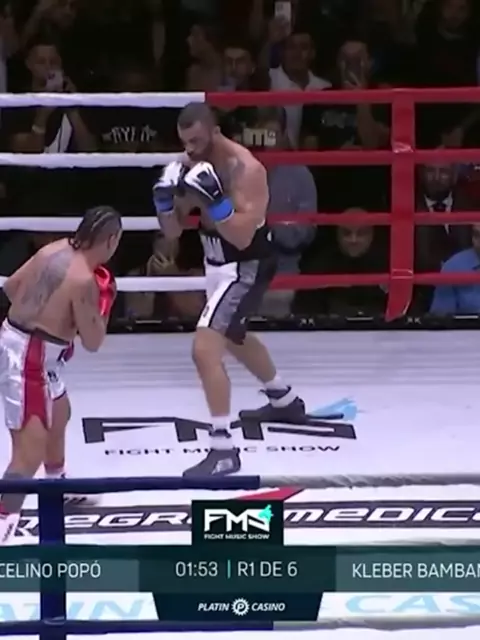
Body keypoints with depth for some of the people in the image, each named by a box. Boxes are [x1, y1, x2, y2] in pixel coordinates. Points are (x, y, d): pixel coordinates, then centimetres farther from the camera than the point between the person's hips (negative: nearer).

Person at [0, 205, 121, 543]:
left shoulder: (54, 249, 2)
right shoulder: (84, 279, -22)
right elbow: (92, 342, -13)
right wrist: (104, 303, 0)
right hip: (30, 359, -10)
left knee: (59, 414, 33)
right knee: (30, 452, -11)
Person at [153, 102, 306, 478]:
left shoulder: (245, 169, -25)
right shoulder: (192, 165, -3)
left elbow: (242, 236, -30)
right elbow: (172, 231, 0)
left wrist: (213, 198, -39)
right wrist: (165, 198, -19)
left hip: (247, 267, -9)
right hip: (218, 263, 9)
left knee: (205, 348, -21)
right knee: (235, 338, 31)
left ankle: (224, 450, -17)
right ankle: (286, 402, 57)